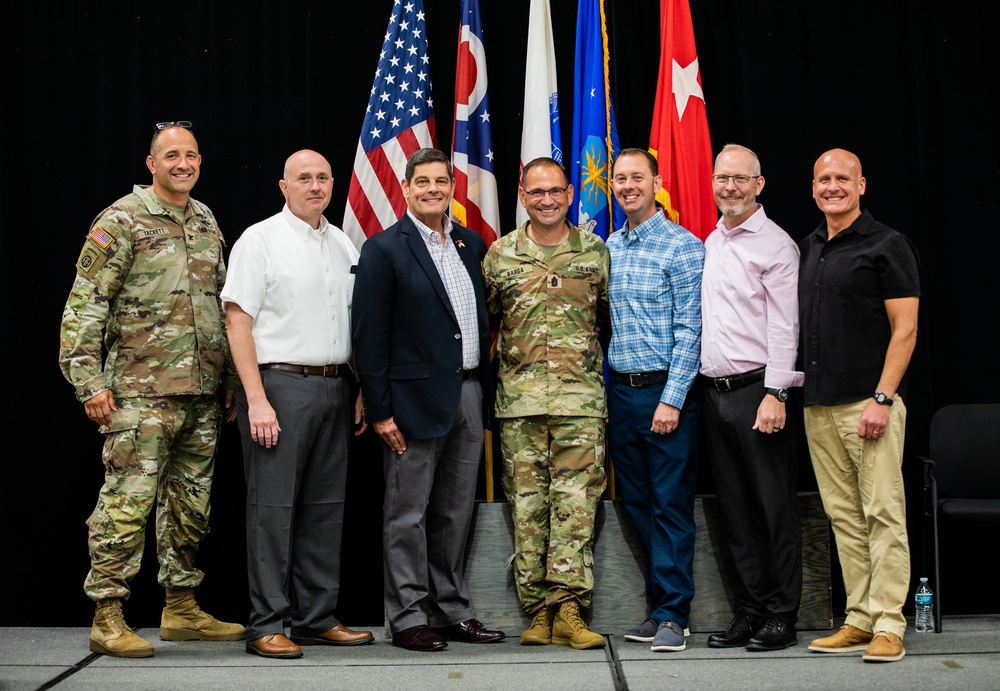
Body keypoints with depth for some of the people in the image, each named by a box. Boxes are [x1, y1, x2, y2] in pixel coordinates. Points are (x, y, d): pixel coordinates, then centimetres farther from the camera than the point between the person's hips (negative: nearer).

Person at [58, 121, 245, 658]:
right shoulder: (121, 221, -5)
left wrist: (230, 380, 18)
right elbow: (84, 306, -8)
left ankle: (181, 609, 24)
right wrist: (89, 381, -14)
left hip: (203, 393, 7)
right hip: (142, 392, -7)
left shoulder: (208, 224, 15)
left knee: (191, 504, 12)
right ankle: (108, 619, 3)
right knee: (127, 503, -6)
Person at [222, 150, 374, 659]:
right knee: (272, 507, -3)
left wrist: (362, 389, 11)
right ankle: (265, 626, 4)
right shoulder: (260, 240, -3)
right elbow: (238, 322, -9)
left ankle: (316, 618, 19)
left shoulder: (344, 245, 15)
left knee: (325, 507, 10)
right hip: (279, 384, -6)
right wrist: (257, 400, -17)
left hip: (334, 388, 6)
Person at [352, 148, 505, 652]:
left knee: (456, 512, 13)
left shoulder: (471, 244, 12)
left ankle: (451, 610, 23)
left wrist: (485, 390, 10)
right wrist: (379, 410, -14)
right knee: (408, 514, 3)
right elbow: (369, 335, -9)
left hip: (469, 394, 6)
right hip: (416, 398, -6)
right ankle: (409, 618, 12)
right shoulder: (384, 249, -5)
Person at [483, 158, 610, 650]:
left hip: (581, 396, 0)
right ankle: (538, 610, 9)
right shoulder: (500, 255, 9)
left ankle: (567, 609, -3)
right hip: (520, 398, 1)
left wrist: (597, 365, 10)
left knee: (576, 502, -5)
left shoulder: (596, 252, 9)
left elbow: (612, 317, 16)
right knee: (527, 504, 2)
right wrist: (489, 376, 10)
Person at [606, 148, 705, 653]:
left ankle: (672, 615, 2)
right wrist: (605, 392, 10)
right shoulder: (608, 249, 12)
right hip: (620, 391, 6)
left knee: (671, 504, -4)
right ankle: (660, 605, 19)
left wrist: (672, 399, -16)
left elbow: (689, 328, -10)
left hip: (665, 390, -6)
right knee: (637, 502, 10)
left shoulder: (683, 247, -6)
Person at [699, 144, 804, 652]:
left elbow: (783, 326, -11)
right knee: (735, 509, 11)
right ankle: (750, 611, 19)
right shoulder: (711, 243, 16)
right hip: (714, 392, 7)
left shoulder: (774, 244, -5)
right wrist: (695, 387, 14)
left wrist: (775, 394, -17)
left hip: (756, 390, -7)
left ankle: (782, 616, 7)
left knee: (774, 507, -1)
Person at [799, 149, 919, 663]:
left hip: (869, 403, -6)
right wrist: (790, 390, 13)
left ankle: (888, 625, 0)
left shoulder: (887, 245, -3)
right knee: (843, 515, 8)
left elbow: (905, 329, -8)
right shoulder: (808, 249, 16)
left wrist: (882, 398, -16)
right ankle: (858, 620, 15)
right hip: (818, 405, 7)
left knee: (883, 513, -5)